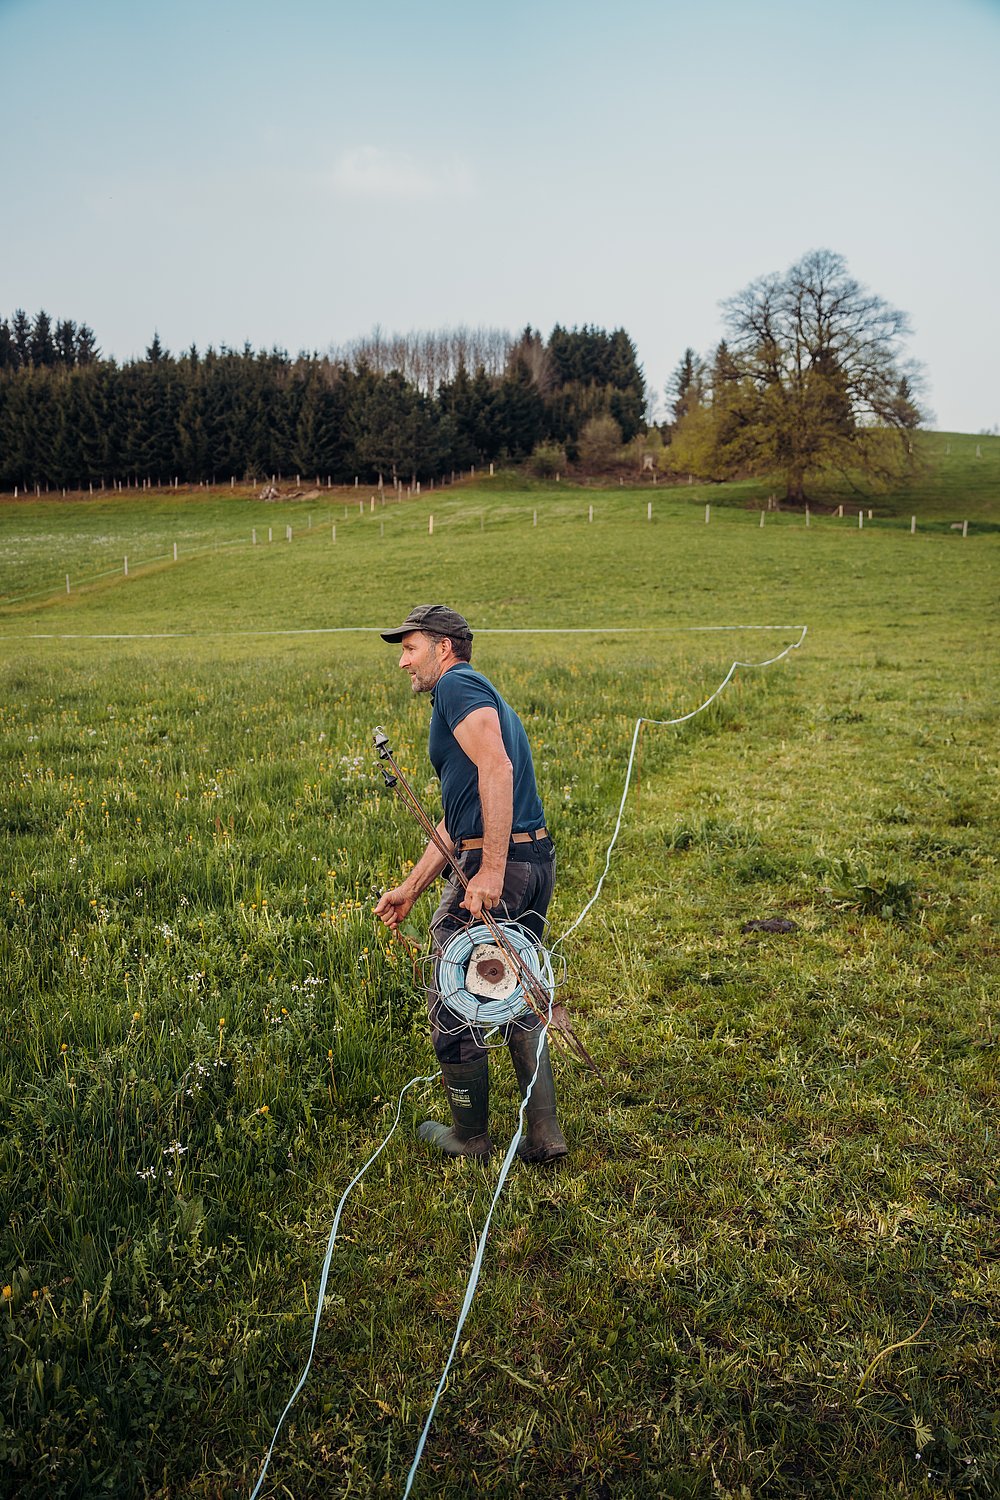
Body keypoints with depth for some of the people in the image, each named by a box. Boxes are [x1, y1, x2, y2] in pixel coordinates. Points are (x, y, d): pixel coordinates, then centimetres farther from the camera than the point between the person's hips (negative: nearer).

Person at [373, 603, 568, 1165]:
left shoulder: (458, 685, -6)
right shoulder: (483, 695, 24)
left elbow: (496, 767, -24)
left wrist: (492, 868, -28)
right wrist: (410, 889, 26)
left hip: (494, 868, -10)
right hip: (538, 860, 10)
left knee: (451, 1003, 7)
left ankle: (471, 1135, 22)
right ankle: (544, 1133, 22)